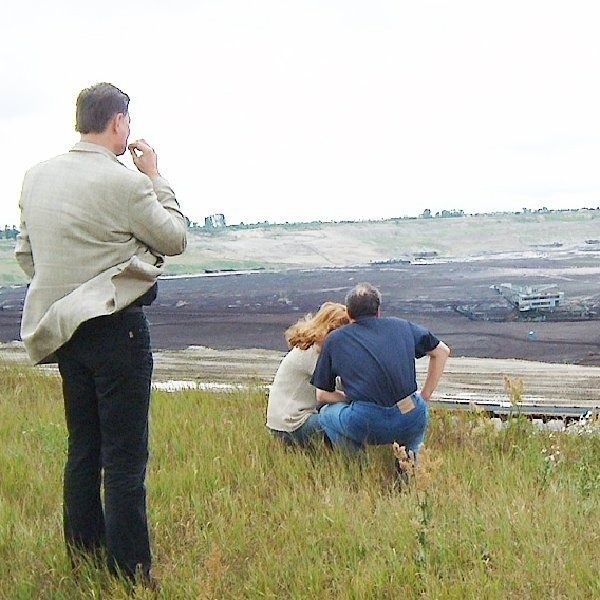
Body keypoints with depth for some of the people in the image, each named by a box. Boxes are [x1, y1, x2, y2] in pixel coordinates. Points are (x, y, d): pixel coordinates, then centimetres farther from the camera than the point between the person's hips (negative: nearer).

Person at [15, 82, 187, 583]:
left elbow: (25, 252, 14)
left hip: (64, 329, 8)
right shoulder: (122, 181, -15)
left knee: (83, 449, 16)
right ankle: (130, 574, 0)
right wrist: (156, 177, 5)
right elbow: (174, 239, -3)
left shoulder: (37, 178, 6)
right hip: (115, 325, -8)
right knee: (125, 457, -3)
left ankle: (83, 562, 22)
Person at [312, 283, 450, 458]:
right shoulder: (401, 326, 19)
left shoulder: (334, 340, 16)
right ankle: (411, 454, 17)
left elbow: (322, 396, 18)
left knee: (326, 413, 29)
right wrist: (424, 396, 32)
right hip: (411, 424, 2)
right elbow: (442, 351, 30)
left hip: (366, 425, -2)